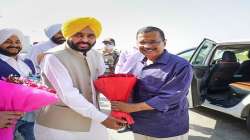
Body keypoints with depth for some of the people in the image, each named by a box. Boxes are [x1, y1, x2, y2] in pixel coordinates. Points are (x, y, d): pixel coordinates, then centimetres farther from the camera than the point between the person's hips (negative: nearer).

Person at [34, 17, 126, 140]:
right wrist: (102, 118, -23)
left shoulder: (96, 56, 4)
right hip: (59, 126, -5)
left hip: (93, 121, 6)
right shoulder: (53, 57, -17)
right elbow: (68, 95, -24)